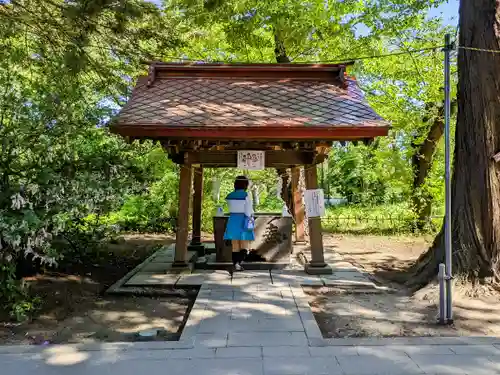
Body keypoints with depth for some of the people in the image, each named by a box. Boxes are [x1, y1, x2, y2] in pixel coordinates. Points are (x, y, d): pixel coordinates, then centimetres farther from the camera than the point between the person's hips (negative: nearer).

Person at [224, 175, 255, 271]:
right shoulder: (246, 195, -11)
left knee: (235, 246, 10)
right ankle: (238, 262, -19)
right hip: (243, 223, -4)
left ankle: (236, 265, 11)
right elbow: (248, 210, -13)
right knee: (245, 246, 3)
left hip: (232, 221, 4)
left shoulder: (230, 196, 4)